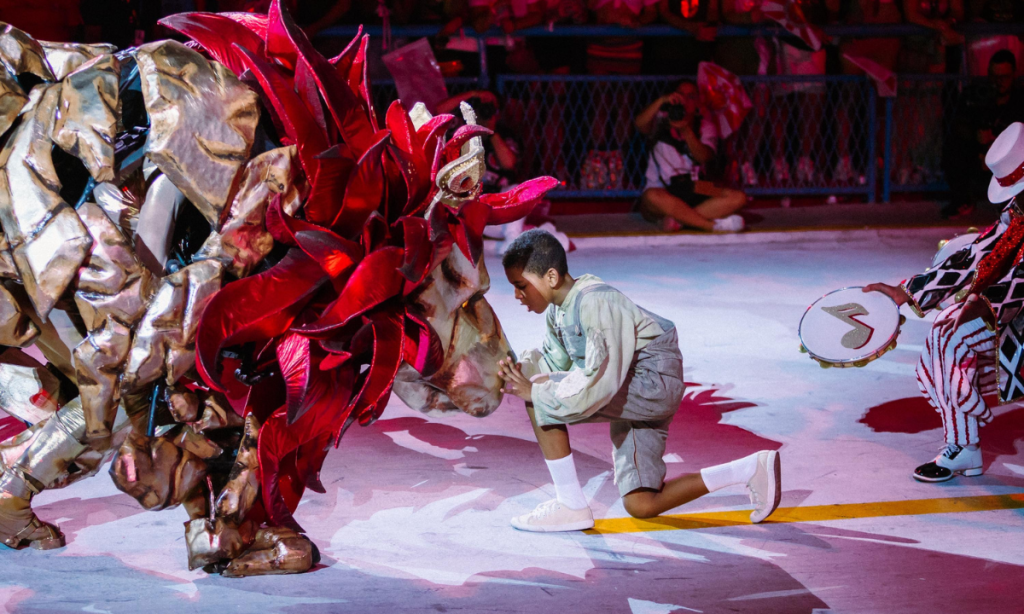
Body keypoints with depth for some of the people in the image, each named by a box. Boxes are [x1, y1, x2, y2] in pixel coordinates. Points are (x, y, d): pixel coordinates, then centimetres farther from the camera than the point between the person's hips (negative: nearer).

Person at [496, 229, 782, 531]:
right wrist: (519, 369, -9)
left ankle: (571, 506, -9)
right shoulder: (559, 308, 6)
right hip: (631, 394, 10)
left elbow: (600, 383, -30)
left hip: (654, 382, -10)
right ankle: (753, 470, 18)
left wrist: (535, 392, -25)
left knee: (541, 398, -20)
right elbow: (553, 361, 13)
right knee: (641, 505, 10)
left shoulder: (594, 303, -24)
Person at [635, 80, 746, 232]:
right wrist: (662, 101, -31)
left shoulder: (706, 127, 9)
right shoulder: (662, 121, 6)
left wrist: (686, 130, -28)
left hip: (691, 195, 3)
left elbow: (703, 157, -12)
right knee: (653, 197, -40)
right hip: (661, 192, -3)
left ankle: (678, 219, -32)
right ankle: (714, 225, -34)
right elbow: (640, 124, -18)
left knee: (738, 198, -21)